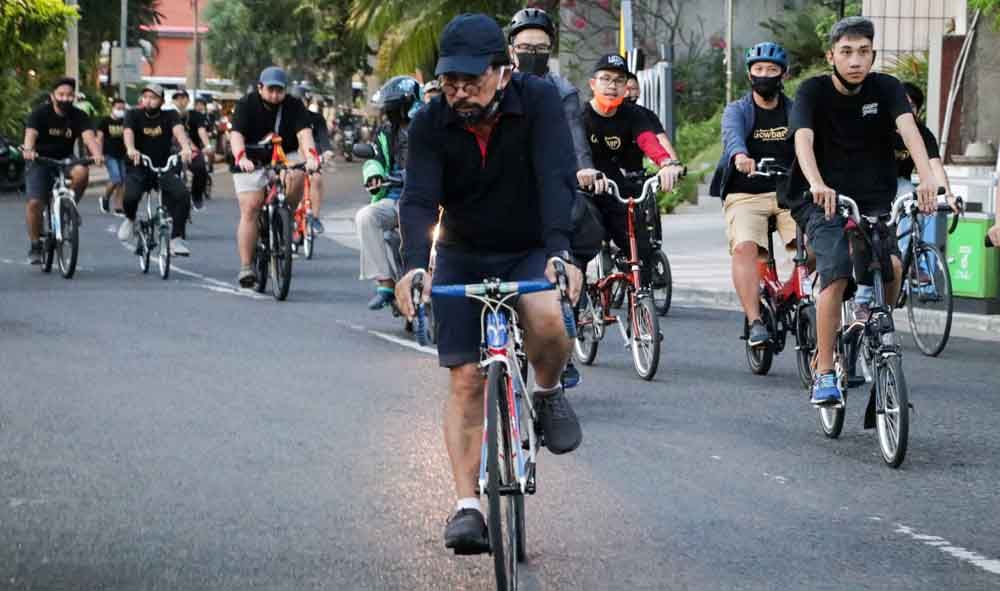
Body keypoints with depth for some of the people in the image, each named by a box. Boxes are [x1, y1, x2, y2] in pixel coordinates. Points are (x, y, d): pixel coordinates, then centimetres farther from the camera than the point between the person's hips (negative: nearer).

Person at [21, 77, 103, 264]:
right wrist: (28, 150, -54)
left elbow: (89, 137, -23)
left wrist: (97, 154, -45)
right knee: (35, 202, -16)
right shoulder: (40, 113, -13)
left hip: (66, 159, 2)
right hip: (40, 160, -1)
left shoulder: (79, 116, -7)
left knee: (81, 172, -31)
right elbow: (30, 134, -30)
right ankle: (35, 245, 0)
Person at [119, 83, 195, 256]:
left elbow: (178, 130, -20)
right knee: (130, 195, -31)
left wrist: (186, 147, -43)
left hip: (164, 167, 1)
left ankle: (177, 238, -13)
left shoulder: (169, 116, 1)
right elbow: (128, 133, -20)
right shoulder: (134, 115, -1)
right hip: (138, 168, -1)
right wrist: (131, 149, -44)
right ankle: (130, 219, 6)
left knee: (182, 195, -26)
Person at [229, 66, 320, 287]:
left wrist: (311, 156, -42)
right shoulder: (246, 105, -11)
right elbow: (236, 134, -25)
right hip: (252, 163, -1)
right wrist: (241, 157, -45)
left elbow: (304, 132, -22)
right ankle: (246, 267, -9)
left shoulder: (294, 106, -6)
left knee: (296, 176, -31)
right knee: (250, 209, -12)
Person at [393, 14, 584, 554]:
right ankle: (467, 506, -3)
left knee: (547, 317, -33)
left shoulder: (539, 102, -19)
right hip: (464, 257, 2)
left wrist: (560, 252, -44)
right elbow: (419, 200, -23)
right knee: (466, 380, -7)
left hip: (531, 251, -1)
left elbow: (557, 179, -29)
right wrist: (415, 266, -42)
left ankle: (549, 393, -2)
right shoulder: (430, 125, -14)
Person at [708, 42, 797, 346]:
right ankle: (755, 322, -28)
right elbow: (732, 134, -18)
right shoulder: (737, 110, 6)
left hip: (788, 193, 2)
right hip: (746, 196, -2)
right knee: (744, 247, -28)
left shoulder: (795, 111, 12)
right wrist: (740, 156, -42)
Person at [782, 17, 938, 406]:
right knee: (836, 277, -23)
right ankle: (824, 373, -14)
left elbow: (908, 128, -22)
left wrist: (926, 175, -42)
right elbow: (803, 139, -27)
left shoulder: (885, 89, -5)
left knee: (891, 267, -22)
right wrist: (817, 184, -48)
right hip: (824, 201, -2)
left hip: (874, 201, 3)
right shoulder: (814, 92, -10)